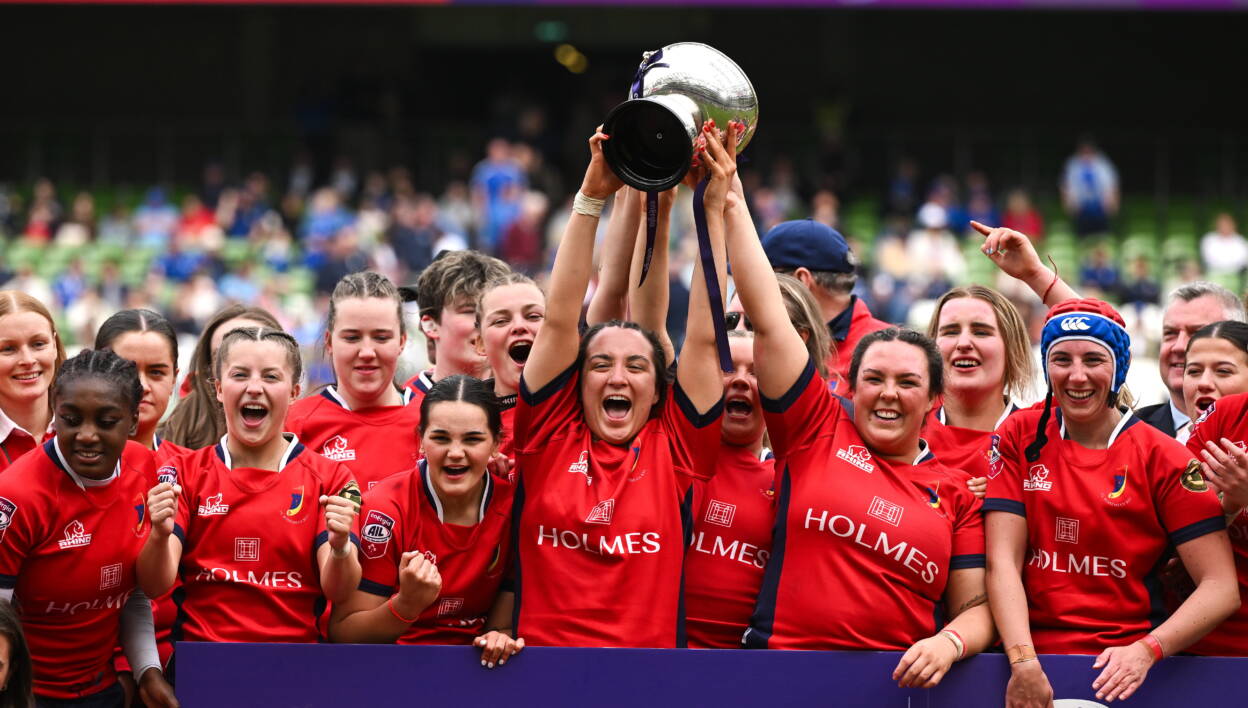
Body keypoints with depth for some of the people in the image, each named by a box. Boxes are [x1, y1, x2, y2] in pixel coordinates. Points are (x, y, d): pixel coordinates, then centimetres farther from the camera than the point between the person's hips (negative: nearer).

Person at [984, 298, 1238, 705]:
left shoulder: (1162, 458, 2)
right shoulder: (1020, 438, 7)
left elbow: (1220, 588, -4)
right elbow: (1002, 561, -1)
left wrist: (1146, 650, -18)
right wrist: (1023, 661, -15)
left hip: (1125, 665, -1)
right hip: (1035, 653, 1)